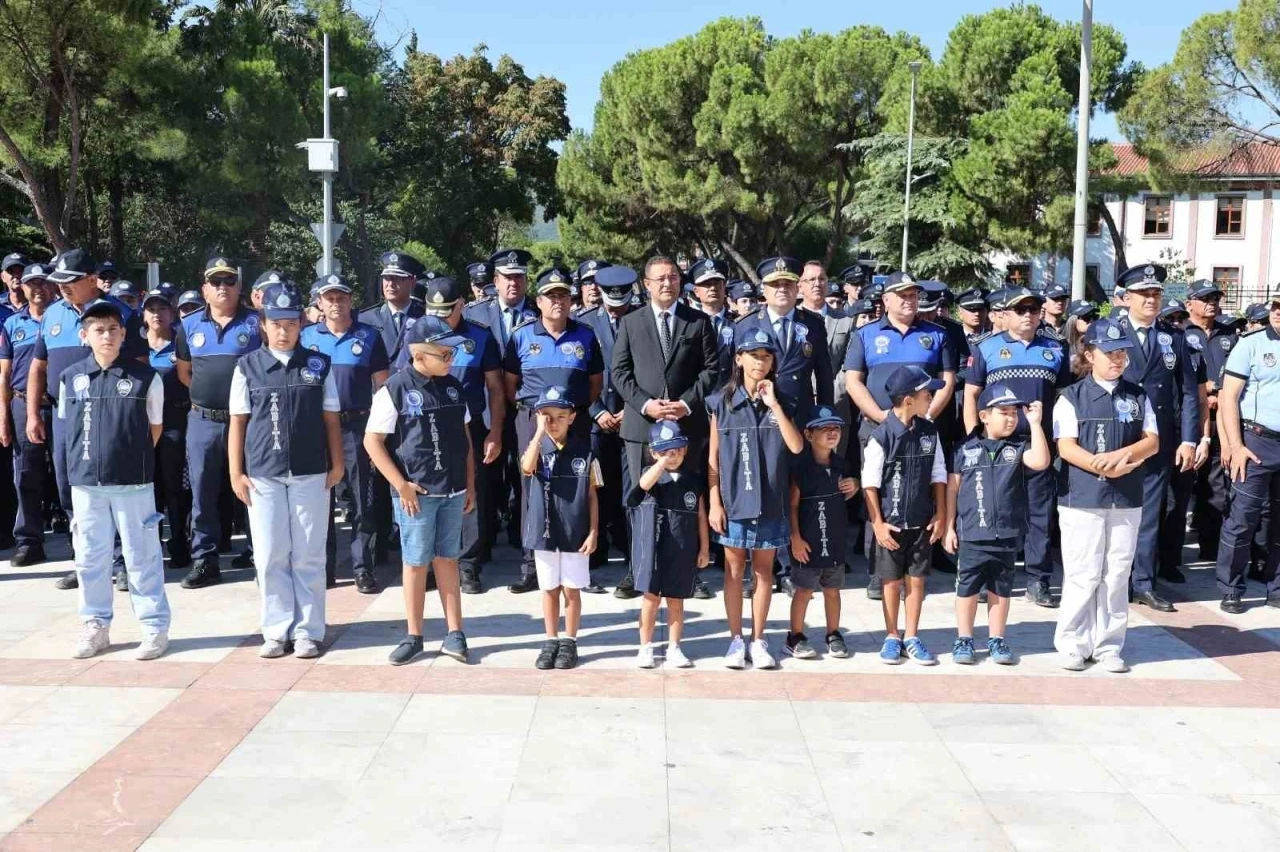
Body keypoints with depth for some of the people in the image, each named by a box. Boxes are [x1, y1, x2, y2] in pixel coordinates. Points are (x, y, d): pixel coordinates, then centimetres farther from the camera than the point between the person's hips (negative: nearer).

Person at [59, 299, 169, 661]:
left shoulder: (145, 377, -4)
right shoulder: (70, 378, 3)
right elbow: (68, 426, 13)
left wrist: (134, 460, 8)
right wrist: (91, 458, 9)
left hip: (133, 482, -3)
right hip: (85, 482, 3)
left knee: (142, 557, 4)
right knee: (90, 557, 11)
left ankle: (155, 626, 13)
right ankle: (95, 626, 24)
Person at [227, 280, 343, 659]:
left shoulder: (319, 365, 3)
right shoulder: (248, 366, 3)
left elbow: (331, 419, 6)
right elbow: (238, 422, 4)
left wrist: (336, 464, 3)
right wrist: (236, 473, 1)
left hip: (311, 474, 0)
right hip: (262, 475, 0)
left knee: (308, 556, 5)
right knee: (270, 556, 5)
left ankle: (307, 631, 14)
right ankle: (277, 631, 15)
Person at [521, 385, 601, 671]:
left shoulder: (584, 451, -3)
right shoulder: (536, 447, 0)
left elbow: (592, 495, 0)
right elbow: (527, 468, -24)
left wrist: (593, 532, -4)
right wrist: (540, 432, -22)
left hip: (575, 532, -1)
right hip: (544, 530, 1)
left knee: (571, 590, 7)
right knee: (550, 589, 12)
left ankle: (569, 642, 19)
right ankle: (551, 641, 22)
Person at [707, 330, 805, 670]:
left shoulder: (781, 403, 5)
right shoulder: (721, 402, 0)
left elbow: (797, 446, -9)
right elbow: (713, 456, 1)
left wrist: (773, 405, -12)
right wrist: (714, 502, -5)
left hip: (769, 502, 1)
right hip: (733, 500, -1)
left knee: (763, 571, 8)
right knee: (734, 570, 6)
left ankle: (758, 641, 18)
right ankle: (736, 640, 17)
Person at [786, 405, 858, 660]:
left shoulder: (841, 464, 6)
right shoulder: (801, 465, -12)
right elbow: (793, 504, -11)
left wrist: (854, 487, 0)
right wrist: (795, 537, -14)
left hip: (836, 539, 5)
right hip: (808, 541, -5)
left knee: (833, 590, 13)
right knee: (804, 589, 2)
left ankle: (833, 635, 25)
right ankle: (795, 637, 13)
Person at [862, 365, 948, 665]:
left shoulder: (929, 432, 0)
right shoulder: (881, 436, -15)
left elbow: (938, 475, 8)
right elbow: (870, 484, -11)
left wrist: (941, 514, 5)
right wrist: (878, 523, -12)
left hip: (921, 522, 4)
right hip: (891, 523, -4)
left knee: (917, 579, 9)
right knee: (892, 581, 8)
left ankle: (911, 638, 20)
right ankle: (892, 637, 22)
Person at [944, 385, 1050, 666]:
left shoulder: (1017, 448, 3)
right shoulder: (966, 449, -1)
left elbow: (1041, 461, -17)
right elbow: (952, 488, 3)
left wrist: (1035, 423, -15)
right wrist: (949, 527, 1)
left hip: (1007, 536, 2)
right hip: (971, 536, -2)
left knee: (1001, 590, 12)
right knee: (967, 589, 5)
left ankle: (996, 640, 23)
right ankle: (963, 640, 17)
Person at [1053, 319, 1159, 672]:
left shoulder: (1138, 396, 11)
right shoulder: (1072, 397, 0)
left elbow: (1152, 441, 5)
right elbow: (1066, 447, -8)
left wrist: (1121, 454, -15)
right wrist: (1109, 468, -19)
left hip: (1127, 500, 4)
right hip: (1081, 498, -3)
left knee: (1116, 576, 7)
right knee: (1082, 576, -1)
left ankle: (1108, 646, 15)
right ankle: (1073, 644, 10)